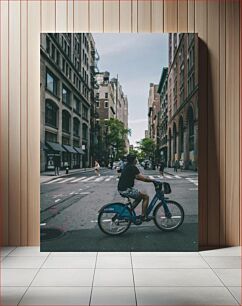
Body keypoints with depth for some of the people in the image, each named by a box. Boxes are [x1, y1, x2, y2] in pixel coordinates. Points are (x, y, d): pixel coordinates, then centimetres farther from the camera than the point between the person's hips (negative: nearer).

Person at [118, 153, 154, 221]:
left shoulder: (127, 166, 16)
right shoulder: (132, 167, -13)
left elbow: (136, 177, 24)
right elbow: (142, 178, -17)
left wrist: (146, 178, 20)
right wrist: (153, 180, -5)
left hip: (121, 189, 10)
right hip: (126, 190, -10)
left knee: (140, 196, 25)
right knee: (146, 196, -1)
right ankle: (143, 216, 5)